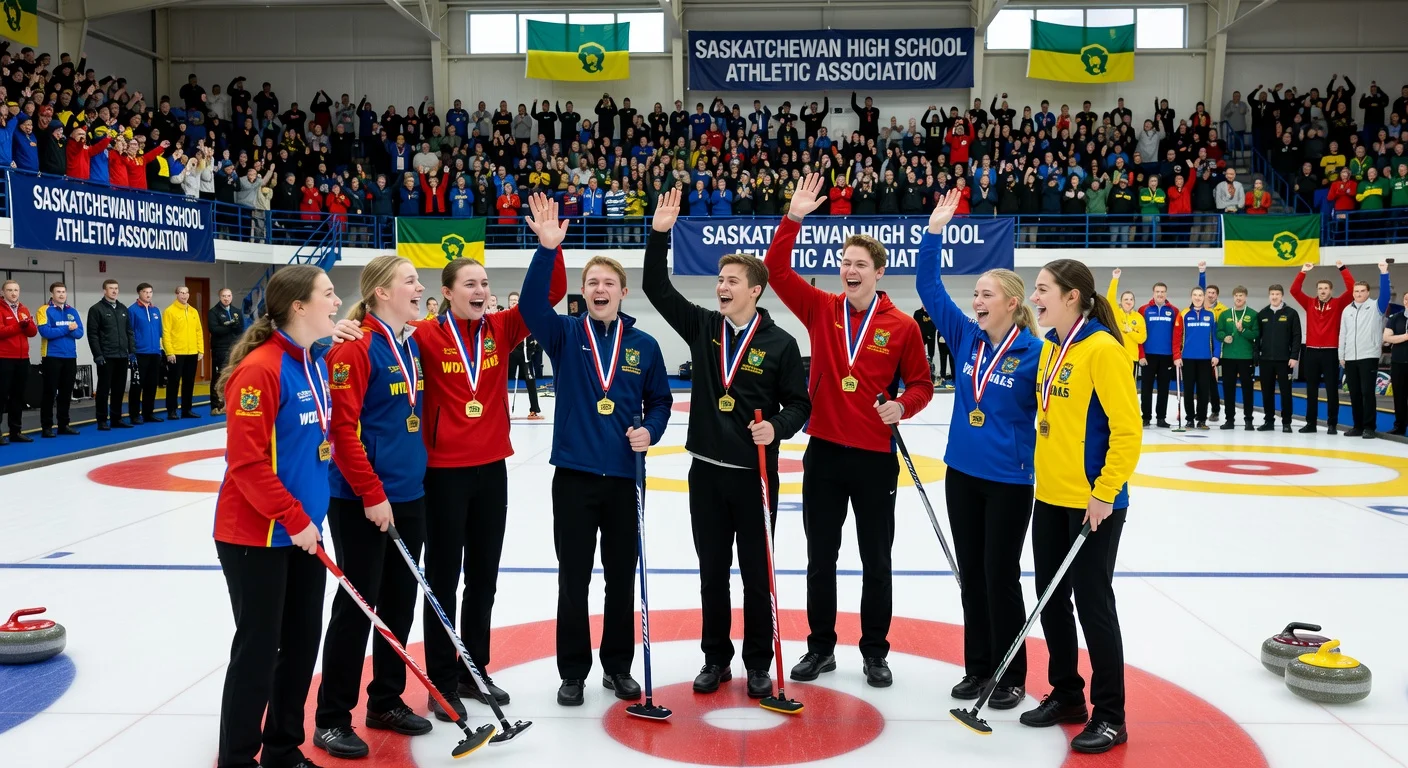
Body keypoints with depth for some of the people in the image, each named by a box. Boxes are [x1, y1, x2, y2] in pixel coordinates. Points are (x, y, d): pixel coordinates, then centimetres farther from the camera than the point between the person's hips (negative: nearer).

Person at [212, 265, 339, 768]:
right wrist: (294, 519, -18)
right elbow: (246, 462, -21)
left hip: (304, 529, 8)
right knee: (258, 650, 3)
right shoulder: (260, 369, -19)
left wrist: (310, 516, 13)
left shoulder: (319, 362, 7)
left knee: (302, 643, 14)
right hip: (256, 536, -8)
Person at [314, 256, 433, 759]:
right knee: (357, 605, 1)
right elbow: (343, 428, -18)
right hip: (362, 503, -8)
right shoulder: (355, 348, -14)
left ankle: (386, 702, 30)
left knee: (400, 603, 15)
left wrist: (419, 472, 15)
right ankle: (332, 718, 16)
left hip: (408, 496, 8)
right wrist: (372, 494, -18)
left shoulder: (412, 345, 11)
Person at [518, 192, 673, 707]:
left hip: (625, 478, 1)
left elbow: (660, 399, 10)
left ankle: (618, 666, 27)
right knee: (573, 580, 6)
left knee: (622, 579, 11)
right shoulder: (565, 335, -1)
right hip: (574, 476, -1)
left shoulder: (643, 345, 3)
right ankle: (573, 672, 21)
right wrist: (547, 249, -32)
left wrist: (649, 431, -10)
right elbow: (531, 303, -19)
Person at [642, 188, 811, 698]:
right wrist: (660, 234, -12)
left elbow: (798, 404, -2)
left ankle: (759, 664, 22)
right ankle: (716, 658, 26)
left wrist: (777, 427, -22)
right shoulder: (702, 327, 3)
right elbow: (657, 289, -1)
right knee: (712, 573, 12)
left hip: (756, 474, -3)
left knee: (757, 574, 7)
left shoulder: (780, 344, -6)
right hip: (707, 472, 3)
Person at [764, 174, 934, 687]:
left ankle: (875, 653, 25)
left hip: (875, 456, -2)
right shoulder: (821, 309, 1)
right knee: (820, 560, 12)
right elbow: (776, 269, -6)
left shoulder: (901, 326, -4)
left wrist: (903, 406, -17)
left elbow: (921, 384, 3)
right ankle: (821, 648, 26)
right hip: (823, 452, 2)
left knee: (876, 562, 10)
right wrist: (793, 219, -16)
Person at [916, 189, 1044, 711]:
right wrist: (935, 229, -3)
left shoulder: (1034, 352, -12)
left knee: (1000, 577, 3)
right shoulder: (966, 337, 2)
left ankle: (1010, 677, 19)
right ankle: (977, 668, 26)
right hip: (962, 473, 5)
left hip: (1009, 481, -5)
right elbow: (929, 286, 2)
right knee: (971, 576, 13)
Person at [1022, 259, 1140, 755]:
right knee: (1051, 600, 14)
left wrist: (1104, 494, -17)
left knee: (1092, 603, 2)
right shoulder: (1050, 348, 10)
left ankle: (1109, 716, 16)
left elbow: (1127, 430, -17)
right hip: (1050, 497, 8)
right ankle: (1065, 694, 31)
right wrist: (1044, 475, 15)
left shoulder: (1102, 349, -15)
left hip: (1092, 502, -8)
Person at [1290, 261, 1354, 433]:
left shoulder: (1337, 304, 3)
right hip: (1311, 351, 2)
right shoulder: (1309, 303, 8)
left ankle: (1332, 424, 7)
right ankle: (1310, 423, 14)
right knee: (1311, 389, 8)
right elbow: (1294, 290, 2)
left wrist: (1343, 269, -11)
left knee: (1331, 389, 1)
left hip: (1330, 352, -2)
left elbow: (1351, 290, -9)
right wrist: (1303, 272, -4)